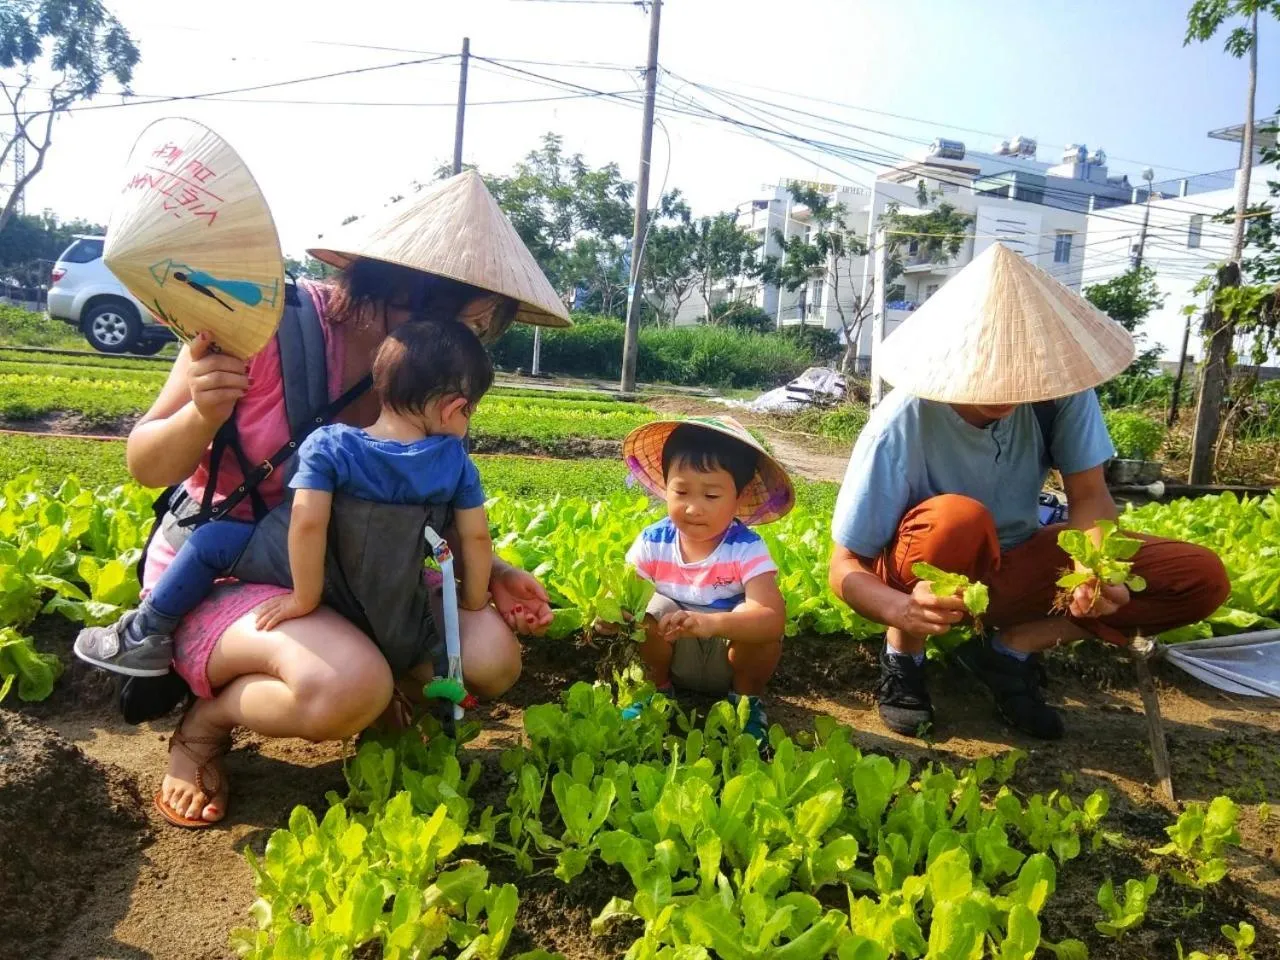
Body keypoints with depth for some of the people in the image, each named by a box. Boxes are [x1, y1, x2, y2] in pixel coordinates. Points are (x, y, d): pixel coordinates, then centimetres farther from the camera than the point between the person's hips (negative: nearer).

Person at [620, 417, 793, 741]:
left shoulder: (746, 549, -25)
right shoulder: (652, 542, -15)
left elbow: (773, 617, -38)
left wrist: (712, 623, -57)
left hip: (730, 654, -2)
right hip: (671, 652, 2)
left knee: (764, 635, -31)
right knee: (652, 610, -27)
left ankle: (746, 698, 1)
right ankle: (657, 689, 2)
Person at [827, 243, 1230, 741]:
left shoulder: (1058, 386, -20)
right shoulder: (900, 426, -29)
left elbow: (1089, 495, -12)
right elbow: (845, 567, -24)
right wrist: (901, 610, -45)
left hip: (1011, 560, 5)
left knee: (1203, 578, -10)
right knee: (957, 519, -40)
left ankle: (1010, 650, -3)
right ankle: (902, 654, -10)